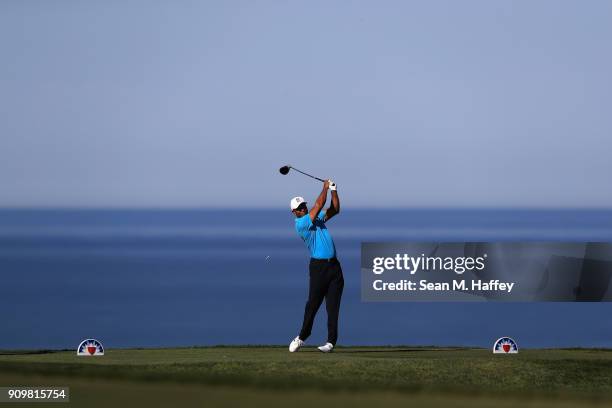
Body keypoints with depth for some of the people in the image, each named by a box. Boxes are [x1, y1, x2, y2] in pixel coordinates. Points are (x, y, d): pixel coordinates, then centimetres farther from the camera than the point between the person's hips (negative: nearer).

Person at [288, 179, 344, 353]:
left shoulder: (317, 217, 16)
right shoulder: (300, 223, -8)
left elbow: (335, 209, 17)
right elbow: (318, 205, -15)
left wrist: (334, 190, 6)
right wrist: (325, 188, -5)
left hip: (334, 265, 6)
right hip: (318, 266, -6)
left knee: (333, 305, 0)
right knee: (313, 303, -4)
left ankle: (331, 341, -1)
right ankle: (302, 337, 10)